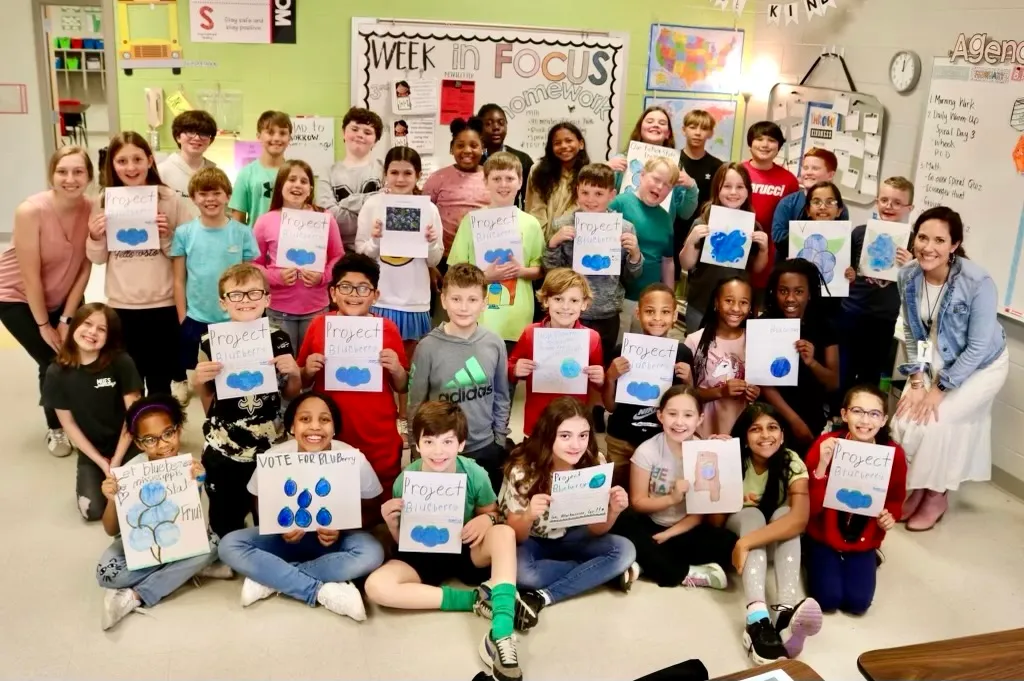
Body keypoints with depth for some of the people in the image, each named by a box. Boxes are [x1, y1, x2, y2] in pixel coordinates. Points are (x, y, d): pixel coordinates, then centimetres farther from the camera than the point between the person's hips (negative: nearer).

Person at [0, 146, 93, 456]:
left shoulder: (91, 210, -17)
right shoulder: (31, 211, -29)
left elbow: (85, 267, -11)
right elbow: (31, 276, -23)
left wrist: (67, 318, -10)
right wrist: (44, 325, -16)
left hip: (64, 296, 4)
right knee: (54, 363, -5)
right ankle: (56, 429, 20)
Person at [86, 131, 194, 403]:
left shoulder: (169, 198, -6)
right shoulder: (104, 202, 2)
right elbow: (98, 258, 9)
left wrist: (167, 236, -19)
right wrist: (95, 238, -11)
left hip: (163, 305, -2)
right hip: (121, 307, 2)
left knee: (160, 381, 9)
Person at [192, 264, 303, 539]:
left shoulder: (279, 340, -4)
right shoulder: (210, 343, -8)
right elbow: (208, 403, 3)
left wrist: (294, 373, -10)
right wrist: (198, 382, -16)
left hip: (270, 448, 1)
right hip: (223, 451, 0)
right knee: (225, 525, 11)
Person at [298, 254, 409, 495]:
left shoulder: (388, 329, -2)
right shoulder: (319, 326, 0)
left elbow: (403, 388, 6)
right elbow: (302, 384, 10)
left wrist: (396, 369, -13)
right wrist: (308, 371, -10)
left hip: (379, 441, -1)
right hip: (329, 438, 1)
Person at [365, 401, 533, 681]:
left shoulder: (475, 474, -15)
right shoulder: (406, 481, -15)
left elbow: (492, 514, 3)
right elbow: (402, 541, -2)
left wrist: (487, 519, -22)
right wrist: (391, 522, -25)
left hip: (466, 551, 0)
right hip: (423, 555, 0)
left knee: (505, 533, -32)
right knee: (376, 587, -30)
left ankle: (501, 636, -39)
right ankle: (479, 598, -25)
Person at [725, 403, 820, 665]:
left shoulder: (791, 463, -23)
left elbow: (799, 519, -40)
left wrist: (746, 542, -48)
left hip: (777, 541, 0)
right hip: (740, 526, 0)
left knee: (783, 514, -32)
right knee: (752, 514, -34)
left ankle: (787, 610, -53)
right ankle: (757, 618, -55)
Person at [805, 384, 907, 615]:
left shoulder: (894, 454, -13)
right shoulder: (825, 445, -21)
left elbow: (895, 499, 7)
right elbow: (810, 507, -23)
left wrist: (890, 516, -16)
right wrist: (822, 466, -37)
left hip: (863, 541, 2)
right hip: (823, 536, -2)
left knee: (857, 603, -10)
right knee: (828, 599, -15)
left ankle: (866, 560, 23)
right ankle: (815, 562, 18)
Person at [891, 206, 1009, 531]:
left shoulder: (978, 282, -30)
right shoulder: (909, 276, -15)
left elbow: (978, 347, -23)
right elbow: (912, 333, -4)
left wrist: (940, 390, -20)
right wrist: (917, 382, -11)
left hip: (980, 367, -4)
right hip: (935, 362, 4)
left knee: (933, 421, -18)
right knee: (904, 419, -11)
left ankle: (936, 494, 8)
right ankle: (918, 487, 14)